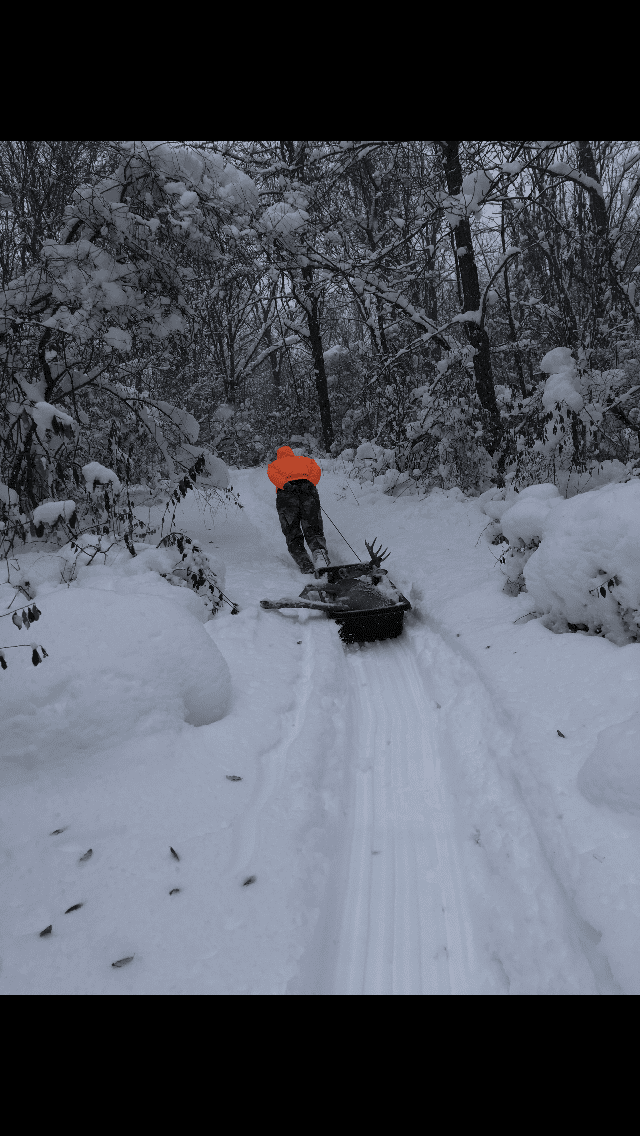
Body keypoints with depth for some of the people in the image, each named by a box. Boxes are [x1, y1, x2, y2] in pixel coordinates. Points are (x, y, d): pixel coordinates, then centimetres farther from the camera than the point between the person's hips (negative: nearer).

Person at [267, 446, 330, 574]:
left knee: (293, 535, 1)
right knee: (312, 529, -5)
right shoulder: (305, 460, 34)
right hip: (306, 487, 1)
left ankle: (305, 565, -17)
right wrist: (310, 483, 3)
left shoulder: (275, 464, 30)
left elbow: (272, 473, 6)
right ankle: (319, 551, -34)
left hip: (286, 492, -1)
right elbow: (316, 469, 13)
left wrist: (284, 484, -6)